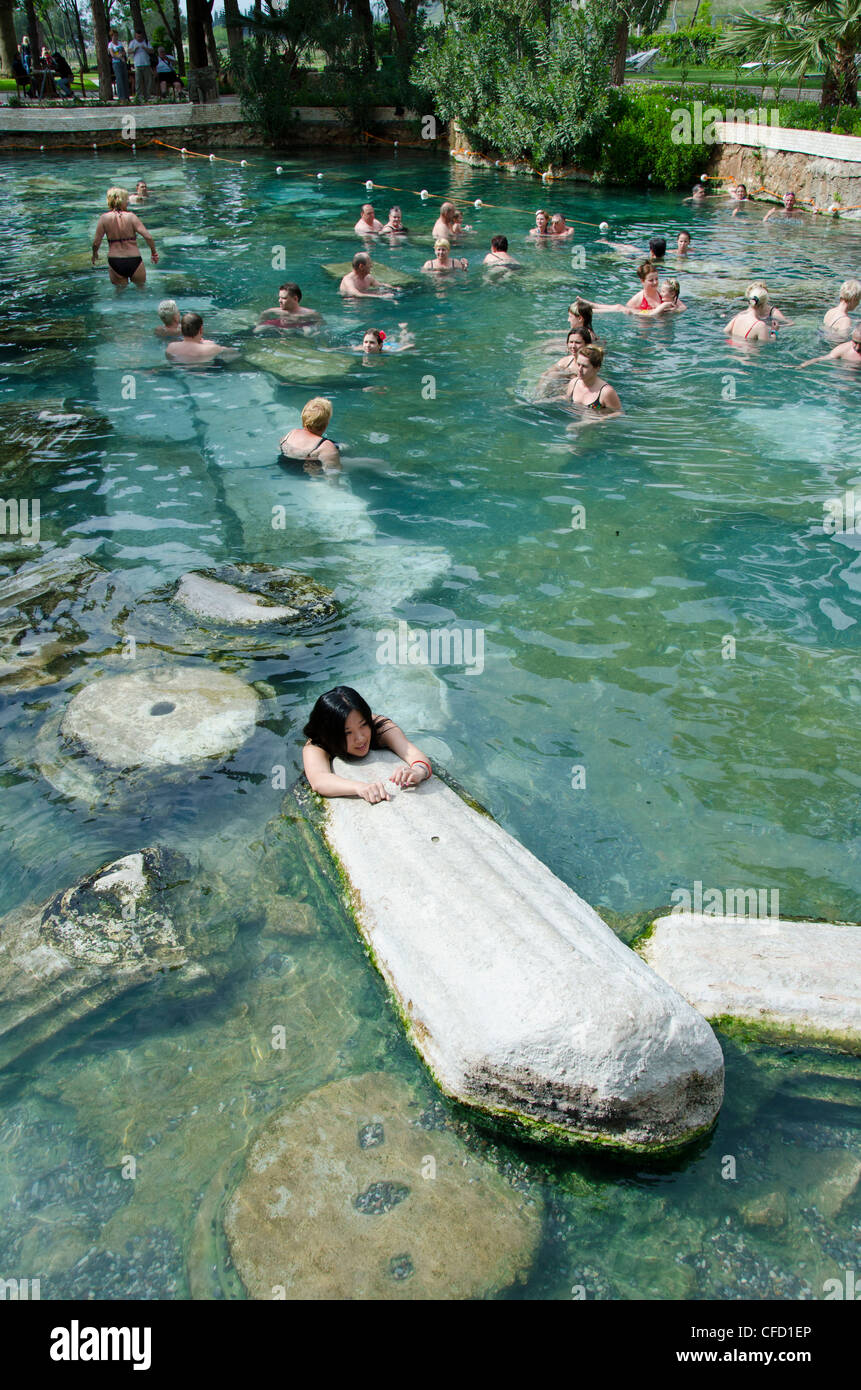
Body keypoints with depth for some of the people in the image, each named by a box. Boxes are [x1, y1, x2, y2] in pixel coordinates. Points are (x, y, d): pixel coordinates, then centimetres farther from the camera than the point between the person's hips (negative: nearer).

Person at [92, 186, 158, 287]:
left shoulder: (104, 218, -4)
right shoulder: (131, 216, -10)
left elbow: (96, 243, -4)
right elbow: (148, 237, -15)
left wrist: (94, 254, 17)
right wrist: (154, 252, 2)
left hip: (114, 261, 2)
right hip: (134, 260, -2)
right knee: (141, 288, 22)